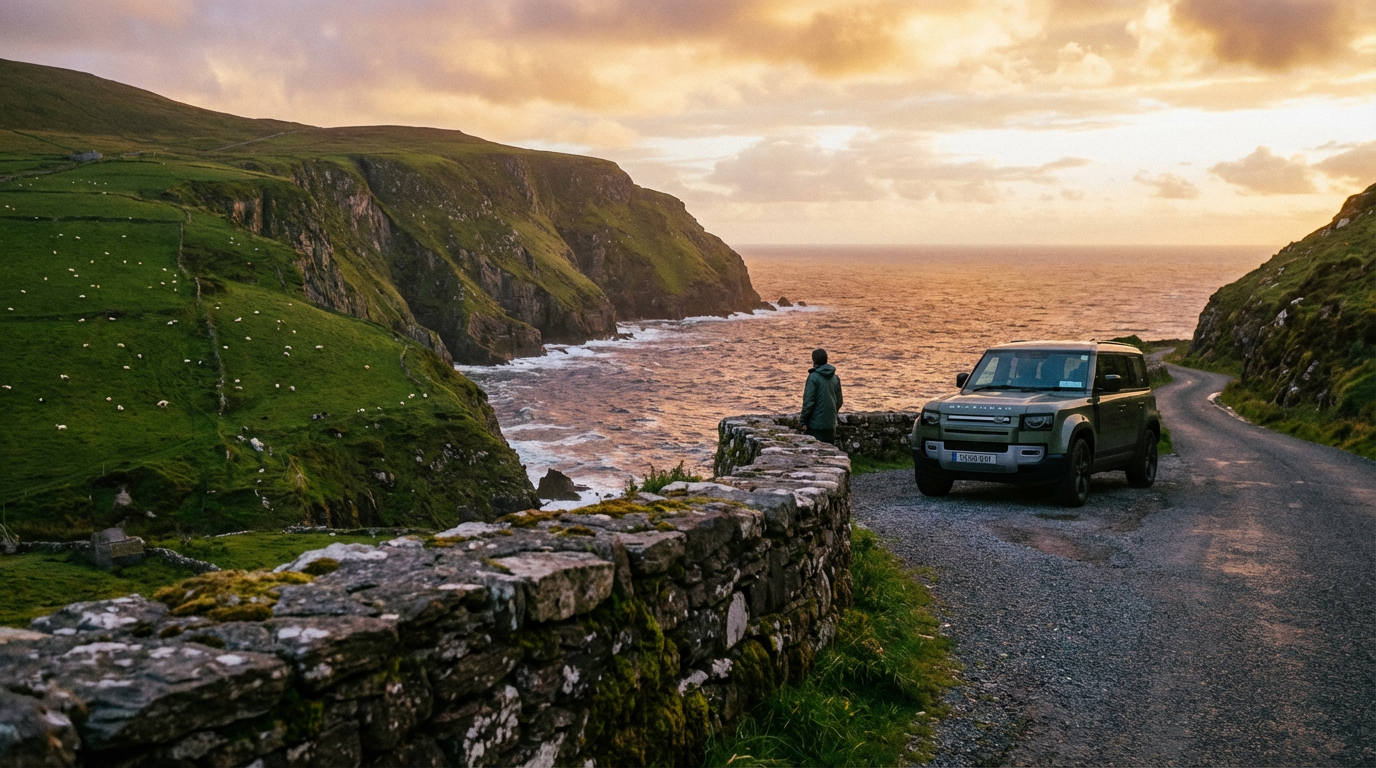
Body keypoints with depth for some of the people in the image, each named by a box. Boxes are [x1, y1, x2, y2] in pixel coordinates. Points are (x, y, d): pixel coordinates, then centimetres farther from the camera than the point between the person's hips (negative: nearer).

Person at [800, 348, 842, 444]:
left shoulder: (813, 377, -12)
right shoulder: (835, 378, 7)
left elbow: (809, 401, -14)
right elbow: (839, 401, 12)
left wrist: (803, 421, -7)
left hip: (815, 424, -6)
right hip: (830, 423, 6)